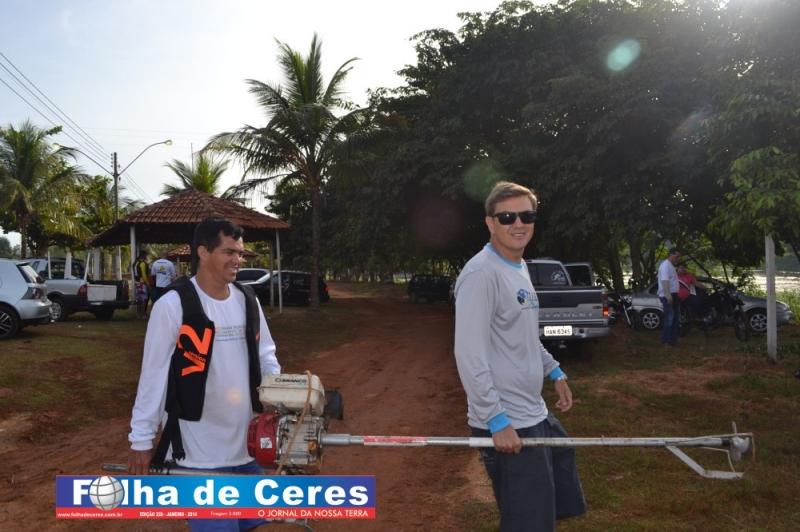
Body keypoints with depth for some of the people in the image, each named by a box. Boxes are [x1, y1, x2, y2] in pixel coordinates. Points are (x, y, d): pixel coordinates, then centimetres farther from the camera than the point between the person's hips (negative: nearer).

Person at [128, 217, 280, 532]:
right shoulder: (173, 305, -14)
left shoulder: (248, 301, 4)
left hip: (249, 441, 6)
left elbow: (265, 356, 11)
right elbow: (154, 374, -11)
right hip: (200, 448, -6)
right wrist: (141, 438, -7)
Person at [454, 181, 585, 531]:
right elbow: (469, 355, -24)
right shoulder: (481, 273, -19)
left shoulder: (521, 269, 12)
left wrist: (554, 371, 23)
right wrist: (496, 420, -25)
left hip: (535, 414, 10)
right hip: (506, 424, -10)